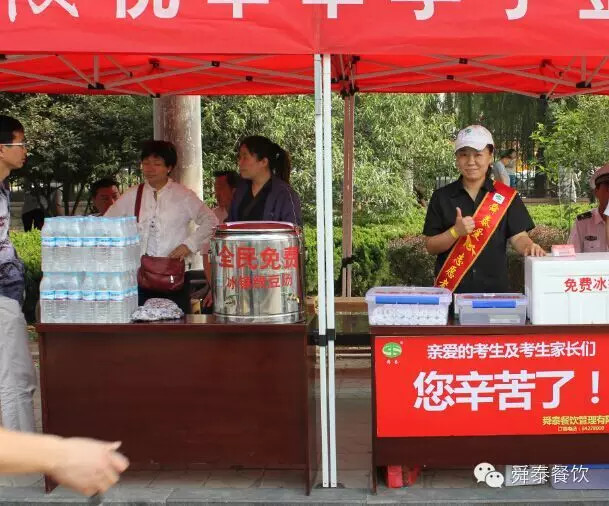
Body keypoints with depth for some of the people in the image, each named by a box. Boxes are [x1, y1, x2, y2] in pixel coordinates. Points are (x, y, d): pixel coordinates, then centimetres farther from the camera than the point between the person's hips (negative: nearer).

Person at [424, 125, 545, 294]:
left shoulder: (506, 196, 4)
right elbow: (431, 246, 1)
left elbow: (518, 236, -1)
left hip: (494, 287, 0)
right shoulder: (442, 197, 3)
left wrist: (529, 246, -22)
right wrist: (456, 232, -15)